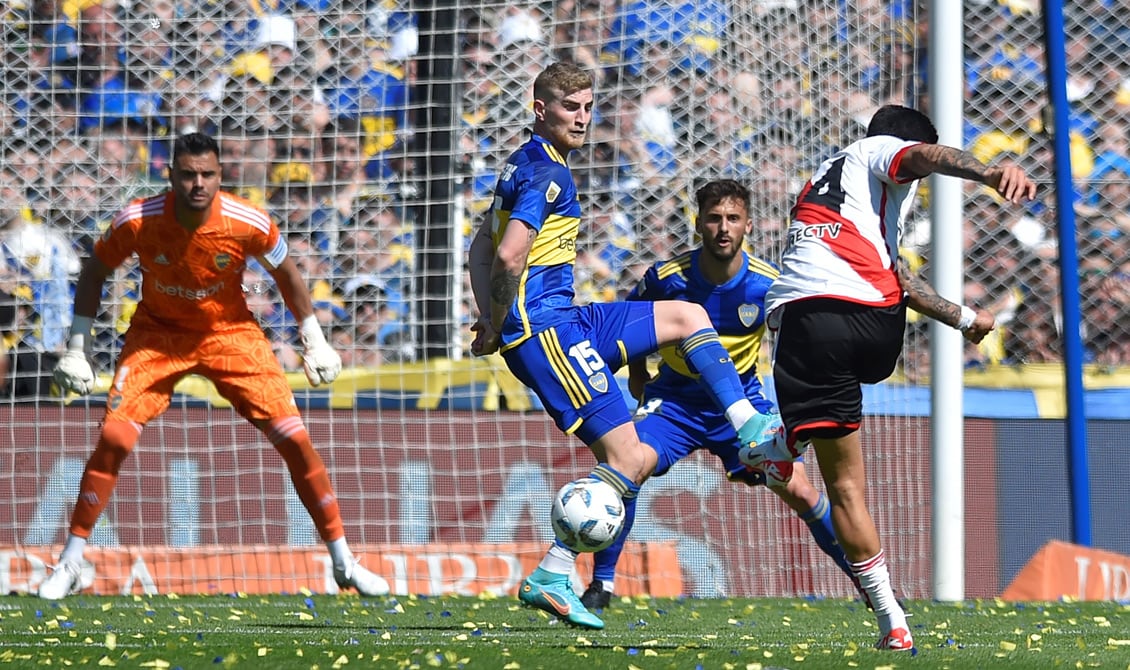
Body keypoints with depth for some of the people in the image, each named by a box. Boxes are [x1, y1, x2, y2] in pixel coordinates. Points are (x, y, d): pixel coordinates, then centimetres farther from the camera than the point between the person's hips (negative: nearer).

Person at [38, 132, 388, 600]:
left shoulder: (249, 223, -22)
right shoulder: (137, 222, -23)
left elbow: (285, 273, -1)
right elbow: (94, 271, -4)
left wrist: (314, 341, 4)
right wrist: (76, 349, -5)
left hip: (230, 332, 0)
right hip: (158, 332, 0)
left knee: (295, 440, -8)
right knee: (113, 438, -18)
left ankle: (343, 562, 6)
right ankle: (70, 566, -5)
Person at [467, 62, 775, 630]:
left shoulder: (524, 165, 18)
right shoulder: (547, 173, -14)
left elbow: (481, 250, 23)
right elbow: (509, 255, -25)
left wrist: (491, 319, 11)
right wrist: (496, 327, -12)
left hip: (565, 321, 10)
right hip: (545, 328, -10)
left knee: (687, 317, 17)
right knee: (627, 459, -13)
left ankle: (751, 431, 9)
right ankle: (551, 577, -13)